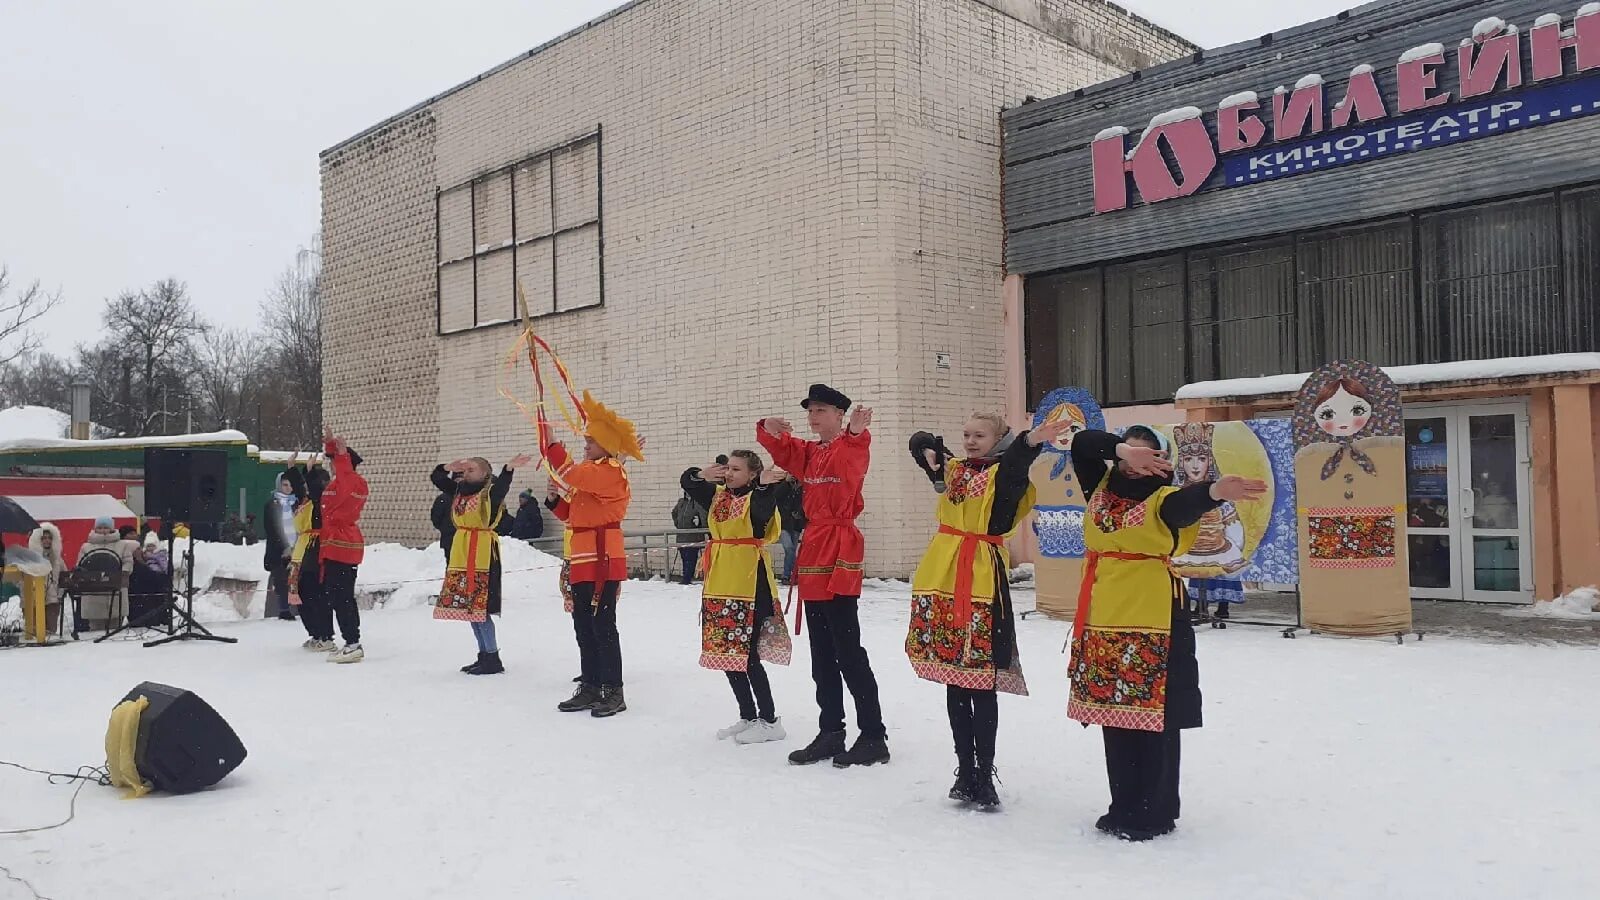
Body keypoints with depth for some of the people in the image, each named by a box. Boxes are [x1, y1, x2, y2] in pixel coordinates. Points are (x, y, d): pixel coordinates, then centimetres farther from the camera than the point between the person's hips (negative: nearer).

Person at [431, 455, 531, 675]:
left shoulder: (491, 491, -8)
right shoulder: (460, 490, 14)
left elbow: (502, 485, -29)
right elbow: (437, 479, 21)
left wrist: (510, 467, -48)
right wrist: (450, 468, 2)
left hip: (482, 554, -9)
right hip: (461, 554, 9)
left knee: (479, 607, -11)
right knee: (468, 606, 12)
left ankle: (493, 659, -4)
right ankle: (484, 655, 20)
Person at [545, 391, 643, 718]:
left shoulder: (610, 473, -12)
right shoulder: (590, 472, 19)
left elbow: (570, 475, -26)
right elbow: (571, 513, 21)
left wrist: (550, 443, -17)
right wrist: (558, 497, 4)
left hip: (603, 560, -10)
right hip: (583, 561, 10)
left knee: (602, 625, -8)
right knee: (583, 627, 12)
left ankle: (614, 692, -2)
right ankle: (590, 689, 20)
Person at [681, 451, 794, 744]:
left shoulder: (758, 496, -9)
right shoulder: (718, 495, 13)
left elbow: (764, 510, -31)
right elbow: (686, 481, 15)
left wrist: (765, 486, -49)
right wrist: (703, 475, -6)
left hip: (749, 583, -8)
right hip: (719, 584, 8)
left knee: (747, 654, -6)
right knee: (726, 652, 12)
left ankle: (769, 721, 6)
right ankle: (748, 717, 24)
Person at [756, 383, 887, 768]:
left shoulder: (852, 448, -9)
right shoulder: (809, 453, 14)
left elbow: (854, 457, -30)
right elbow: (782, 451, 13)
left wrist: (857, 434, -52)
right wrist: (770, 430, -10)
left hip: (840, 551, -9)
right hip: (813, 550, 9)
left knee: (848, 651, -7)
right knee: (821, 654, 12)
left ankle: (873, 736, 1)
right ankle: (831, 733, 20)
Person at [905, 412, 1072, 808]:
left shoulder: (1004, 473, -3)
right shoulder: (952, 468, 14)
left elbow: (1015, 458, -24)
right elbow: (920, 442, 20)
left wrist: (1032, 440, -47)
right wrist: (931, 453, -3)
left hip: (982, 581, -6)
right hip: (942, 579, 6)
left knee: (980, 682, -4)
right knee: (953, 680, 11)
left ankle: (984, 774, 7)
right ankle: (966, 771, 21)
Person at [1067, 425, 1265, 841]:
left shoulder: (1162, 499, -4)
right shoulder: (1102, 488, 12)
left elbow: (1185, 502, -27)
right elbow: (1082, 442, 2)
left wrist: (1213, 491, -51)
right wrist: (1120, 450, -17)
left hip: (1149, 620, -6)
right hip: (1103, 621, 6)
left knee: (1152, 717, -3)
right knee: (1114, 714, 13)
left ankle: (1154, 814, 8)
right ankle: (1124, 808, 24)